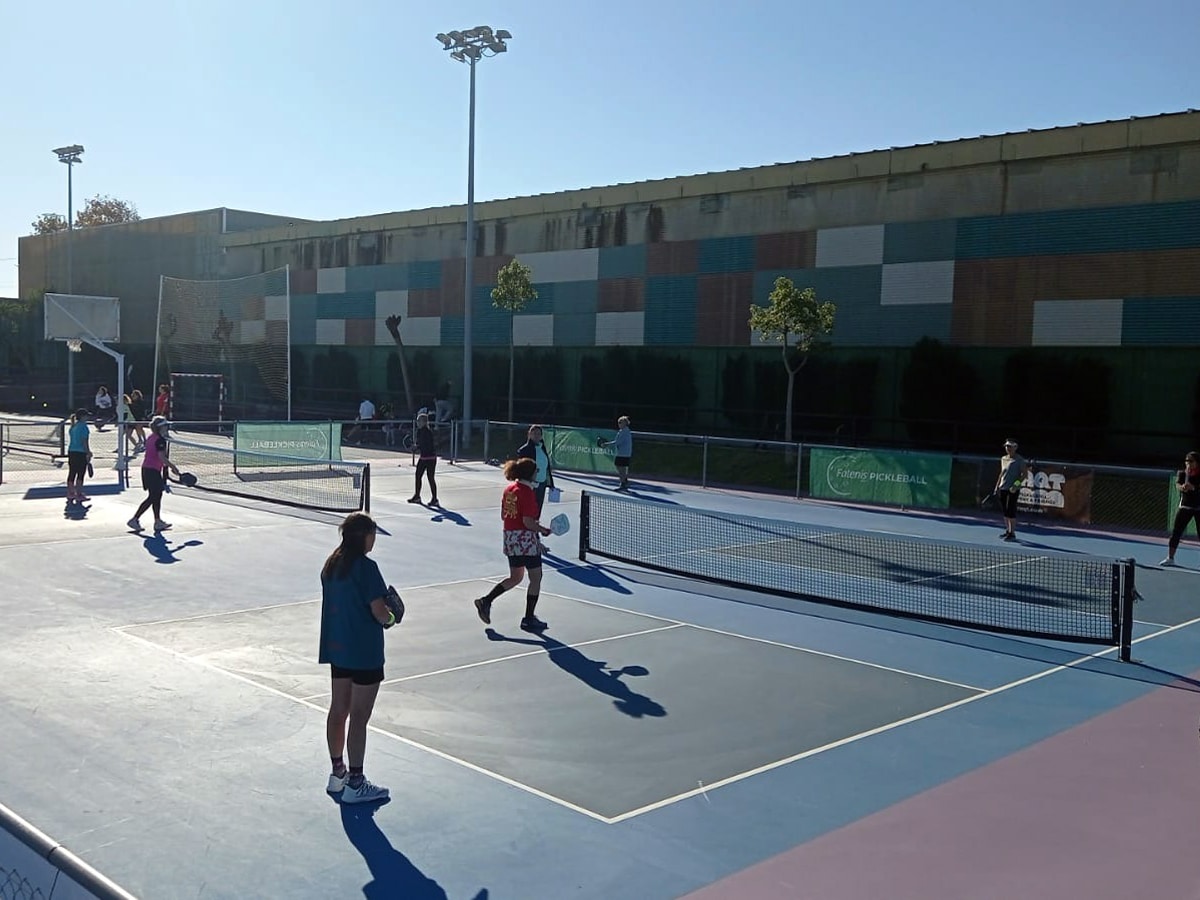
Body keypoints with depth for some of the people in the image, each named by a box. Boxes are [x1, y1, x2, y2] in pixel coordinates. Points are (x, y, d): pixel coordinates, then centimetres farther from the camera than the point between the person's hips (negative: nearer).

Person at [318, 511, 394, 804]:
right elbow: (379, 612, -21)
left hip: (336, 648, 8)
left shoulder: (331, 565, 6)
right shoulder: (366, 568, -19)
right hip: (365, 654, -8)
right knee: (359, 719, 1)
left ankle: (337, 773, 29)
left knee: (338, 710, 17)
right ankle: (355, 784, 9)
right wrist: (391, 618, 1)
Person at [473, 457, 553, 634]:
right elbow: (528, 522, -21)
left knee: (515, 578, 21)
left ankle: (486, 601, 12)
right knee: (536, 578, 5)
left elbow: (503, 515, 13)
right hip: (526, 539, -8)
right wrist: (543, 530, -6)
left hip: (509, 538, 8)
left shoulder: (509, 490, 6)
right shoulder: (527, 493, -18)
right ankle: (529, 619, 10)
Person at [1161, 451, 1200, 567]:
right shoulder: (1181, 473, 2)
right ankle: (1170, 558, 3)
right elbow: (1178, 484, -15)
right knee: (1176, 532, -3)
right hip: (1185, 506, 2)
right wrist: (1182, 487, -38)